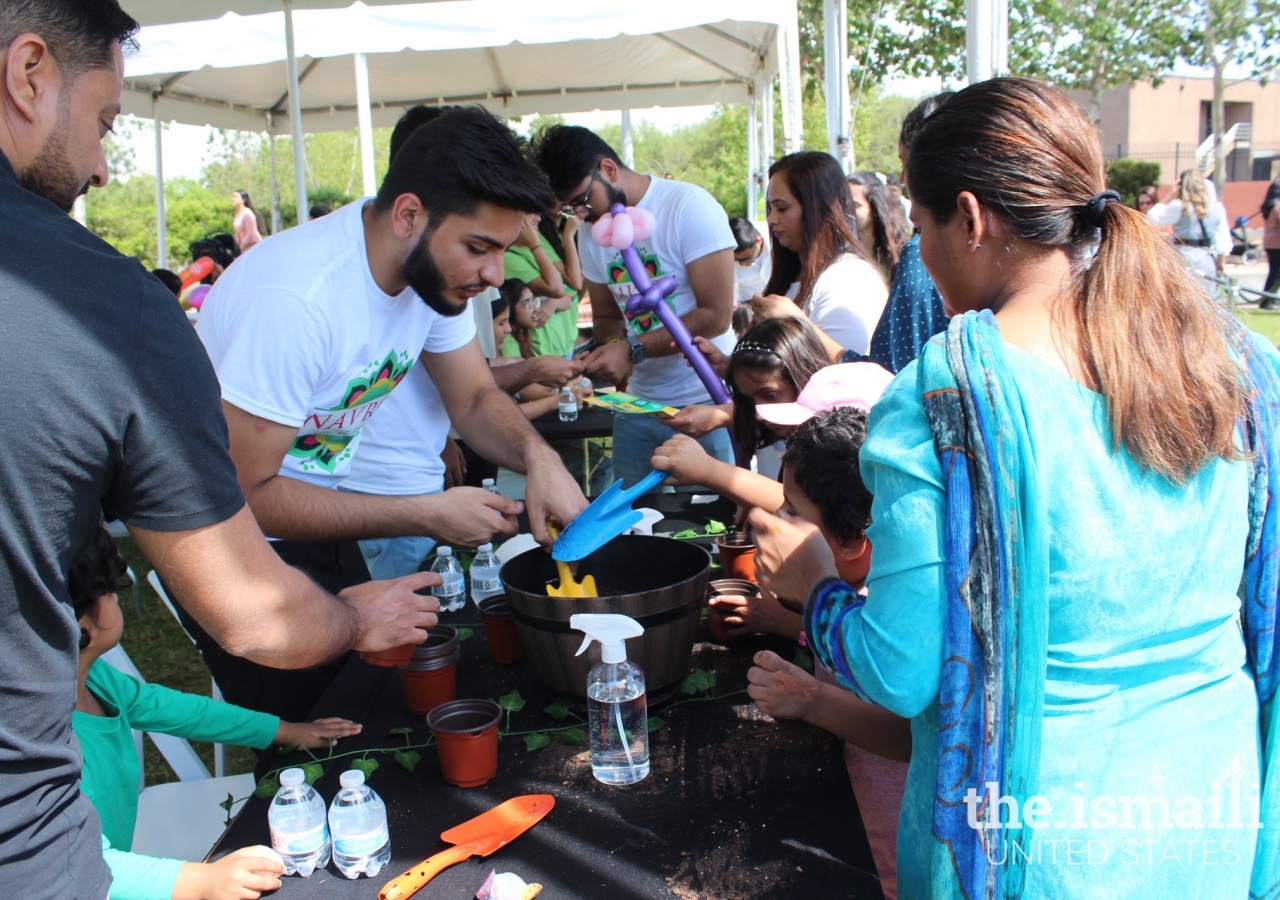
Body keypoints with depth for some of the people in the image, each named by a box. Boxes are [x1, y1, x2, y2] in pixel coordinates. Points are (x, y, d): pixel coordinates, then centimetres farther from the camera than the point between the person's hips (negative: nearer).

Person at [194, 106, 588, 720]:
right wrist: (430, 516, -28)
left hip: (317, 512, 7)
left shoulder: (437, 266, -10)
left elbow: (474, 398, 0)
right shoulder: (297, 299, -33)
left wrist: (537, 456, -22)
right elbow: (245, 494, -29)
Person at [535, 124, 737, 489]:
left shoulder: (689, 206, -12)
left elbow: (716, 316, -16)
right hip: (638, 404, 6)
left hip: (704, 403, -5)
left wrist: (633, 350, -21)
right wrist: (612, 345, -7)